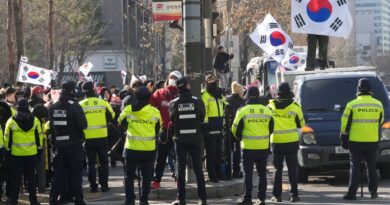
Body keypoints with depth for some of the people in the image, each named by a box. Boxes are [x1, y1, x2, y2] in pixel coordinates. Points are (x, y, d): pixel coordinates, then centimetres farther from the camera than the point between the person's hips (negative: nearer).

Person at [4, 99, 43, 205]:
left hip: (16, 155, -1)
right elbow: (39, 137, 2)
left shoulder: (11, 122, -6)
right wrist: (39, 150, 11)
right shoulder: (35, 121, -2)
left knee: (15, 179, 6)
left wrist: (8, 150, 9)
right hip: (32, 155, 1)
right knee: (31, 178, 10)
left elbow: (7, 138, -1)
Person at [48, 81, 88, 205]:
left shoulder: (53, 108, 3)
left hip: (59, 145, 4)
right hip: (74, 144, -4)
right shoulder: (74, 106, -14)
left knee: (58, 175, 10)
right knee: (76, 174, 2)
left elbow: (51, 127, 9)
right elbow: (83, 125, -18)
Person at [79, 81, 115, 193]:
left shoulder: (81, 105, -5)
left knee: (91, 162, 9)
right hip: (102, 137, 0)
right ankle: (104, 185, 9)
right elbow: (111, 117, 2)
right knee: (103, 162, 11)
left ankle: (93, 186, 6)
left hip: (88, 138, 0)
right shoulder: (103, 103, -6)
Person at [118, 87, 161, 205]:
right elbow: (158, 129, 9)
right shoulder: (155, 112, -4)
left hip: (131, 149, 0)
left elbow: (121, 122, 11)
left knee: (129, 176, 11)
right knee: (147, 176, 9)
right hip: (149, 150, 0)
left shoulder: (128, 110, -5)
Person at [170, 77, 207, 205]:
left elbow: (172, 120, 1)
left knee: (181, 169, 6)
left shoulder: (174, 103, -7)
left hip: (180, 140, 0)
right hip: (195, 139, 0)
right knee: (198, 168, 6)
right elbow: (202, 117, 3)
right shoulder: (197, 102, -7)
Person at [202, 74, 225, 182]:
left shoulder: (219, 95, 17)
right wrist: (205, 124, -20)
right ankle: (212, 175, 1)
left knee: (218, 152, 14)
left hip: (218, 128, 8)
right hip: (210, 129, -8)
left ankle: (218, 173, 24)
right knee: (211, 153, -4)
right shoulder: (205, 95, -10)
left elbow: (224, 106, 30)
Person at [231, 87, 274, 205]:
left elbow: (235, 130, -2)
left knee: (248, 174, 3)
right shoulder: (267, 111, 2)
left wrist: (240, 137, 19)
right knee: (262, 173, 10)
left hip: (248, 147, -3)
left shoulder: (243, 111, -8)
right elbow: (271, 129, 12)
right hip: (263, 147, 3)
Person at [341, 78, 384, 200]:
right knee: (372, 167, 14)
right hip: (372, 143, 3)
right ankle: (373, 192, 16)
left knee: (355, 167, 1)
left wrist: (344, 139, 4)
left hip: (356, 142, -3)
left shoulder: (352, 105, -7)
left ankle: (352, 193, -2)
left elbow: (345, 124, -5)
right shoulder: (378, 105, 3)